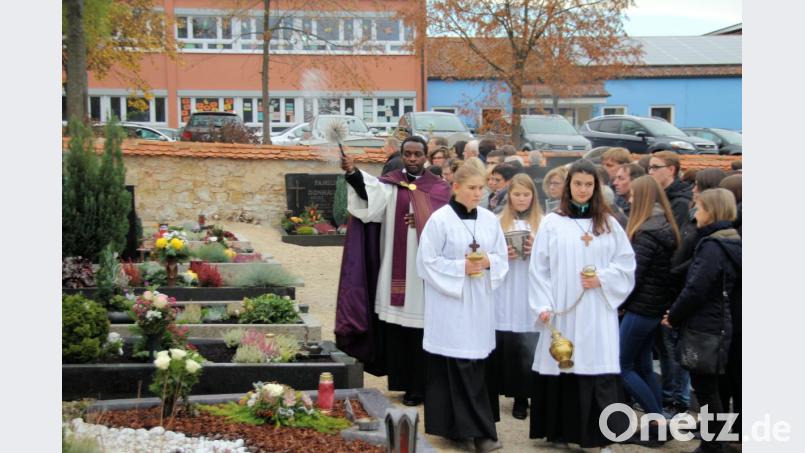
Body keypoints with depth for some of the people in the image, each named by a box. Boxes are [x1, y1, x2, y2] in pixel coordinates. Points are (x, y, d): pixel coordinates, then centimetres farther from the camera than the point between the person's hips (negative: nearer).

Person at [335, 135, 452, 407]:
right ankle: (402, 382, 13)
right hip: (396, 269, 1)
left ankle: (420, 386, 9)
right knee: (396, 328, 3)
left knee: (423, 330, 0)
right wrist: (353, 173, -31)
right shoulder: (389, 183, 5)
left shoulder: (438, 188, 7)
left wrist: (421, 222, -13)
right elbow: (371, 197, -16)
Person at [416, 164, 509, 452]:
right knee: (460, 366, -6)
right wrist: (461, 267, -15)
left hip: (480, 303, 5)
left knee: (476, 365, 6)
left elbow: (502, 257, 12)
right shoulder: (440, 220, -8)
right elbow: (428, 261, -8)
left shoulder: (489, 220, 7)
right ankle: (479, 429, -2)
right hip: (450, 303, -5)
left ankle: (462, 426, 17)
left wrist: (488, 262, -9)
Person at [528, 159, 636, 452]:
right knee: (562, 371, 2)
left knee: (600, 372, -5)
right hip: (562, 312, -1)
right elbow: (539, 268, 1)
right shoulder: (551, 223, 3)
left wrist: (602, 278, -8)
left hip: (597, 313, 1)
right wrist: (543, 305, -7)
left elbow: (626, 264, 8)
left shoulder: (608, 224, 9)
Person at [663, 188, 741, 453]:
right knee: (708, 388, 16)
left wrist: (674, 317, -8)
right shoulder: (730, 242, 11)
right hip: (719, 324, 9)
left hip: (704, 327, -9)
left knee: (705, 389, -1)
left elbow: (695, 289, -23)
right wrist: (678, 314, 12)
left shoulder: (712, 246, -18)